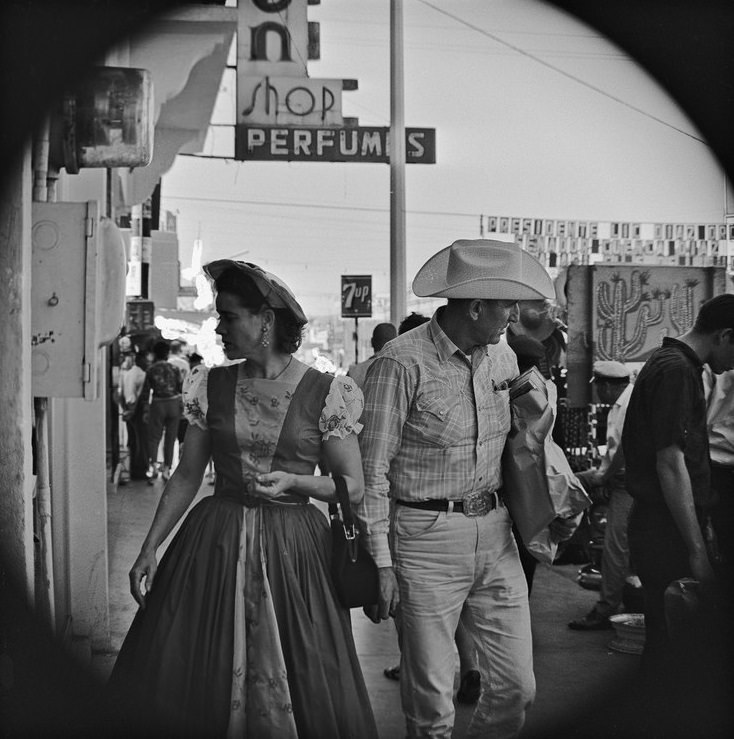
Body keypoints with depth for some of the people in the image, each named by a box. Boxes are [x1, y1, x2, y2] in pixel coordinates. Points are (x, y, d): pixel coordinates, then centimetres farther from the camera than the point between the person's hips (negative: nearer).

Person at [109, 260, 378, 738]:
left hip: (294, 549, -2)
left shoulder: (326, 394, -6)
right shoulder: (211, 386, 3)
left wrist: (292, 481, -18)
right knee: (199, 686, 6)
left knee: (297, 691, 5)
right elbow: (187, 476, 8)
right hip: (214, 547, 3)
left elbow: (354, 487, -2)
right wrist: (149, 549, 3)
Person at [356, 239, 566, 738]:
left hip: (496, 533, 6)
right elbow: (373, 469, -11)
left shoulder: (503, 356, 7)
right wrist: (380, 562, -13)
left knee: (517, 687, 10)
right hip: (427, 537, -6)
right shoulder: (402, 363, -14)